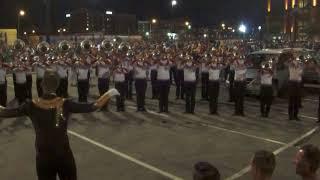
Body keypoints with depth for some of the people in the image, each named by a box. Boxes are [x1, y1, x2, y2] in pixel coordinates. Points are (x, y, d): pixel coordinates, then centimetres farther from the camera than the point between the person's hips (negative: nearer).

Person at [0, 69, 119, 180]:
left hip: (43, 158, 0)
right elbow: (92, 107, -14)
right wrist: (110, 93, -4)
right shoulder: (65, 104, -18)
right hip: (65, 156, 0)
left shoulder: (32, 106, -16)